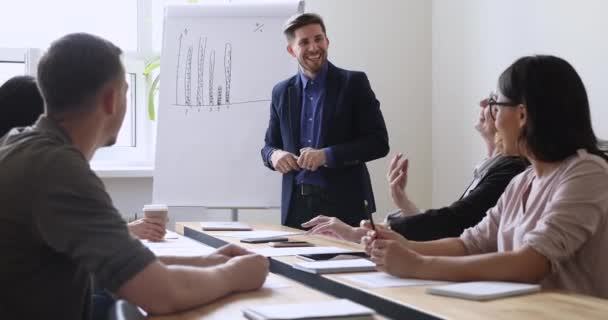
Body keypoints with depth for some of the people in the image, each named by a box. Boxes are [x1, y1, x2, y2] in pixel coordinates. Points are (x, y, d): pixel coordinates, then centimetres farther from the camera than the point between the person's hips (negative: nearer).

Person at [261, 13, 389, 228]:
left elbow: (379, 141, -7)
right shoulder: (282, 92, 10)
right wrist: (274, 155, -8)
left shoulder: (353, 83, -2)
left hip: (344, 205, -3)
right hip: (296, 206, 3)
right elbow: (270, 145, 16)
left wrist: (327, 155, -18)